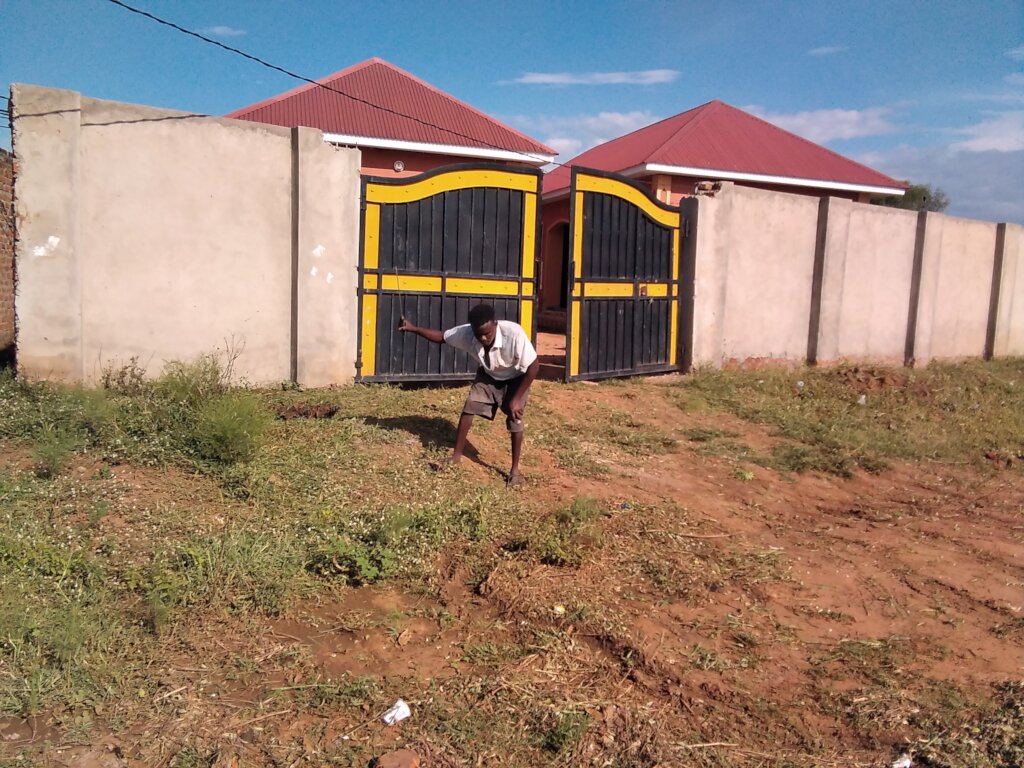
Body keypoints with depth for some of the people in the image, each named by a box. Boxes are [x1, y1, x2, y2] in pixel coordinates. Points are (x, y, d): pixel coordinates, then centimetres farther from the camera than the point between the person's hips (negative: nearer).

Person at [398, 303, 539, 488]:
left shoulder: (514, 333, -42)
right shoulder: (466, 333, -29)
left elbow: (534, 366, -33)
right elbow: (441, 336, -10)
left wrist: (517, 398, -30)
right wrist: (414, 328, -24)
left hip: (516, 379, -4)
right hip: (488, 376, 4)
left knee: (514, 420, -11)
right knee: (468, 408, -4)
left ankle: (515, 470, 5)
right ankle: (456, 455, 13)